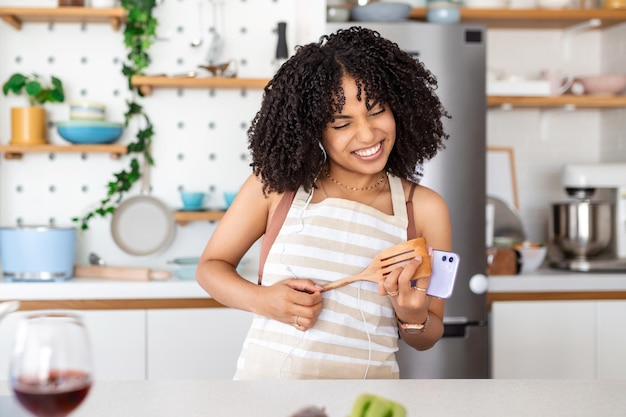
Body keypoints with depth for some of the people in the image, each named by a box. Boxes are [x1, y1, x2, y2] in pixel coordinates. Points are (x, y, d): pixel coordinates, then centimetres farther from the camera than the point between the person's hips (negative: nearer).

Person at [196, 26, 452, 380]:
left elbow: (428, 338, 5)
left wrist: (413, 318, -16)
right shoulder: (278, 182, -5)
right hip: (266, 373, 0)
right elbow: (212, 266, 5)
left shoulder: (425, 209, -4)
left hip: (369, 375, 0)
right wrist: (262, 299, -14)